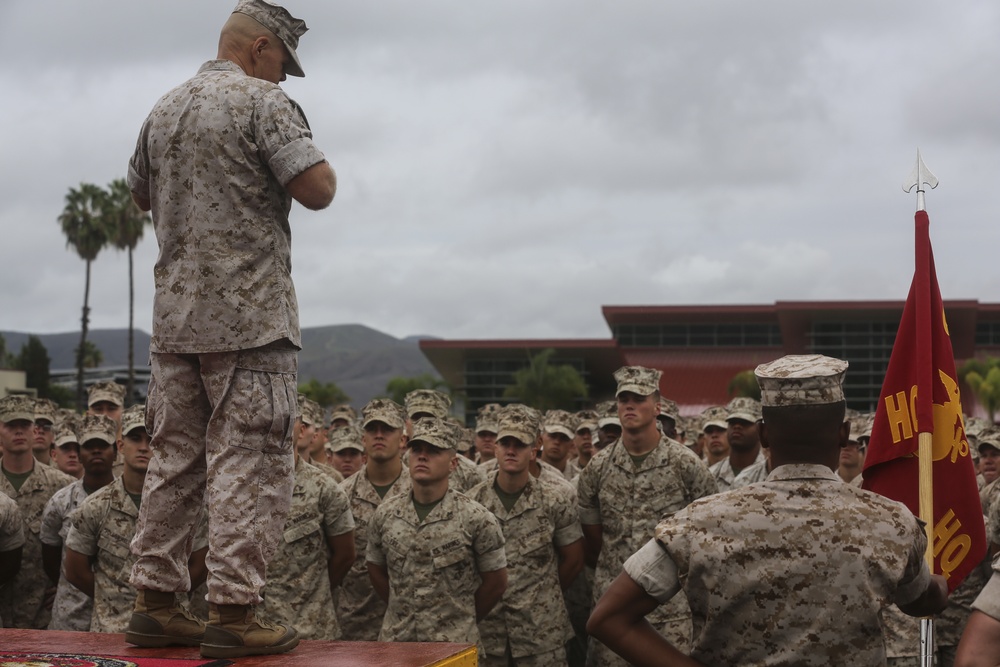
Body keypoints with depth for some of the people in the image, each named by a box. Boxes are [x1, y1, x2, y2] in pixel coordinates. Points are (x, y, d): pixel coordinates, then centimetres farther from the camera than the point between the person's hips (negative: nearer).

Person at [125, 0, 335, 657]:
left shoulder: (163, 111, 16)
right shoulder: (263, 102, -7)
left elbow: (141, 195, 29)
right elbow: (317, 189, -15)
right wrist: (313, 156, 5)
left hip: (175, 314, 7)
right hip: (250, 314, -7)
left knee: (176, 456, 12)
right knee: (250, 459, -5)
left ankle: (155, 599, 15)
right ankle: (233, 611, -8)